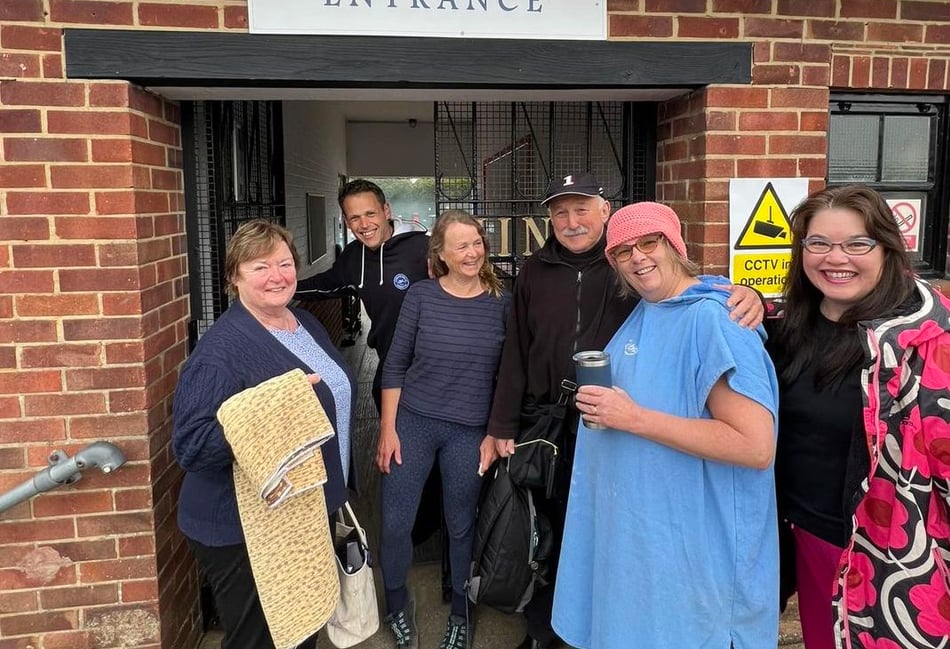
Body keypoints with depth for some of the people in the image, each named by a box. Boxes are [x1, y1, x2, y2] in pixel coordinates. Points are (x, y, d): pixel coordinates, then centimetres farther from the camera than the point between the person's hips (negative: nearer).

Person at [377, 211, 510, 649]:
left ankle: (460, 613, 37)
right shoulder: (421, 295, -4)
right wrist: (387, 429, -4)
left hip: (469, 432, 0)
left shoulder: (502, 303, -3)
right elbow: (395, 366, -1)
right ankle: (397, 605, 33)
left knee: (461, 527, 13)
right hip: (412, 421, 0)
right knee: (394, 523, 6)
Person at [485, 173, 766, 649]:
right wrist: (503, 426, 4)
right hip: (547, 428, 3)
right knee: (547, 532, 17)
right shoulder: (535, 272, 4)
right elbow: (515, 354, 5)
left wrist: (745, 295, -31)